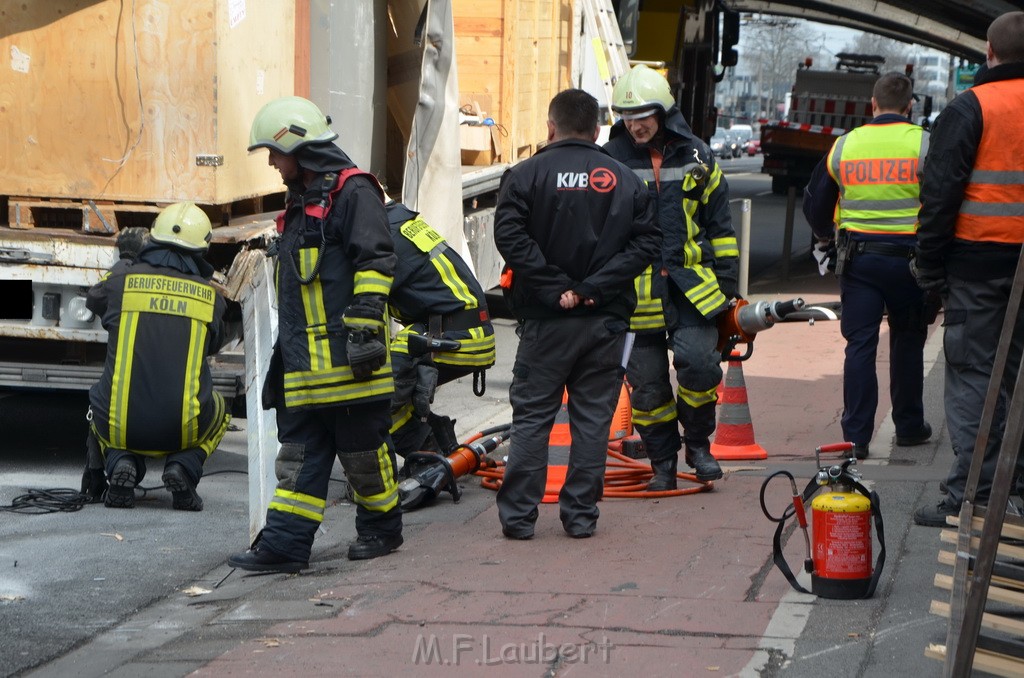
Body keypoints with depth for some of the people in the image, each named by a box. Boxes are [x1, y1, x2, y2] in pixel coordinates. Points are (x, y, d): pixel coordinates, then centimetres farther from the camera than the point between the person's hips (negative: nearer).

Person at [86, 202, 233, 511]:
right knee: (218, 410, 34)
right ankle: (183, 465, 4)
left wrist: (127, 260, 40)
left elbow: (94, 299, 24)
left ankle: (120, 463, 5)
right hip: (182, 431, 0)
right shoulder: (210, 296, 1)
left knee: (101, 404, 37)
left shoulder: (123, 279, 0)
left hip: (120, 426, 0)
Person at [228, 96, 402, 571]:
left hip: (348, 357, -9)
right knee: (299, 452, 5)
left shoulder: (353, 193, -9)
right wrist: (283, 354, 26)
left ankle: (382, 527, 18)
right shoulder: (300, 203, 21)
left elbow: (375, 263, -16)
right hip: (305, 362, 9)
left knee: (363, 448, 2)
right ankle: (284, 544, 4)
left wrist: (365, 328, -21)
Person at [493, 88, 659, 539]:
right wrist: (593, 287, -9)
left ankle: (517, 515, 4)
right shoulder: (625, 180, 6)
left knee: (532, 417, 5)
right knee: (592, 419, 9)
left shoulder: (527, 174, -2)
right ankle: (581, 514, 11)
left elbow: (510, 235, -15)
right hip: (606, 319, 2)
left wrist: (555, 287, -13)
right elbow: (645, 241, -3)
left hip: (547, 320, -2)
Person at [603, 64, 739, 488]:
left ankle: (698, 442, 8)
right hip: (635, 289, 0)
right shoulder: (610, 161, 2)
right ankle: (662, 460, 18)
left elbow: (719, 225, 14)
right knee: (647, 381, 2)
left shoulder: (696, 158, 7)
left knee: (699, 362, -15)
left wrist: (725, 278, 10)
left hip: (690, 282, 0)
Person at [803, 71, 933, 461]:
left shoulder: (844, 146, 4)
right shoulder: (922, 144, -5)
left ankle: (856, 436, -1)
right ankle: (908, 426, 24)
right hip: (908, 257, -1)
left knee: (860, 345, 3)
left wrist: (826, 237, 33)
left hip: (857, 258, 1)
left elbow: (815, 202, 14)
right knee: (907, 343, 14)